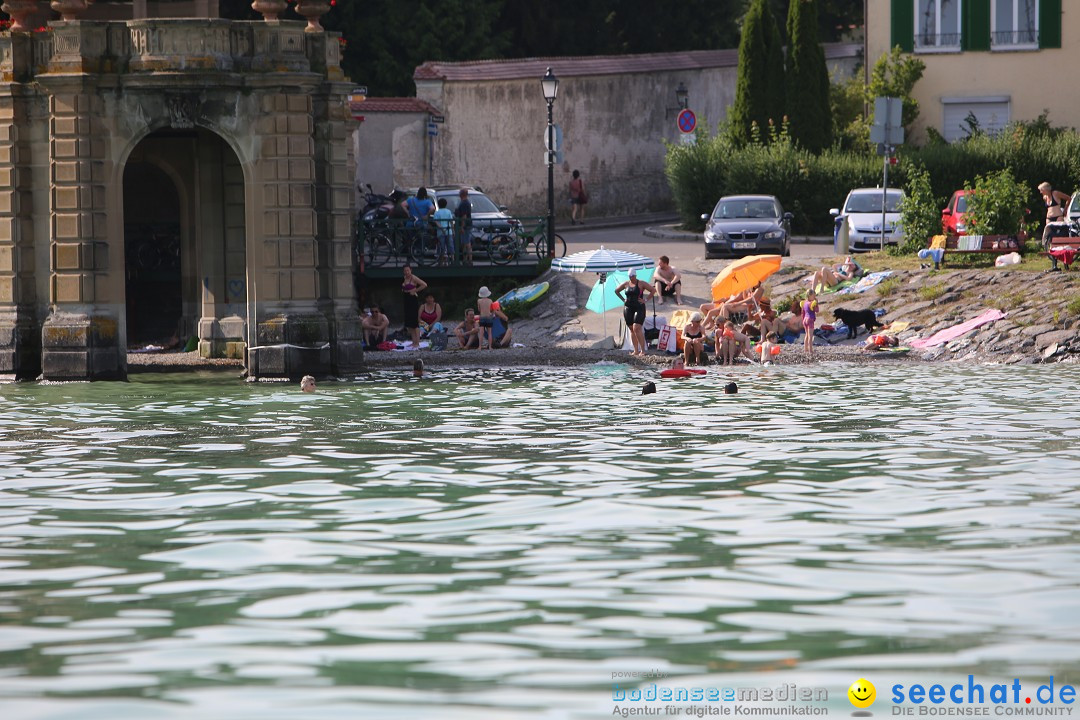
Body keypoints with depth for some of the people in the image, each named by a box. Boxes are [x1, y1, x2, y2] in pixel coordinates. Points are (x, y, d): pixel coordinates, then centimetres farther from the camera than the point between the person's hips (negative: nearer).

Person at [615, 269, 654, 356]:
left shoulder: (641, 284, -3)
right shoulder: (626, 284, 10)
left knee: (637, 328, -18)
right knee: (632, 329, 6)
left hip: (639, 308, -5)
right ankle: (636, 350, 11)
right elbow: (616, 291, 25)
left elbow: (653, 290, -4)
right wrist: (623, 299, 13)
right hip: (628, 308, 5)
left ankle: (642, 350, -15)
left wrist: (645, 300, -8)